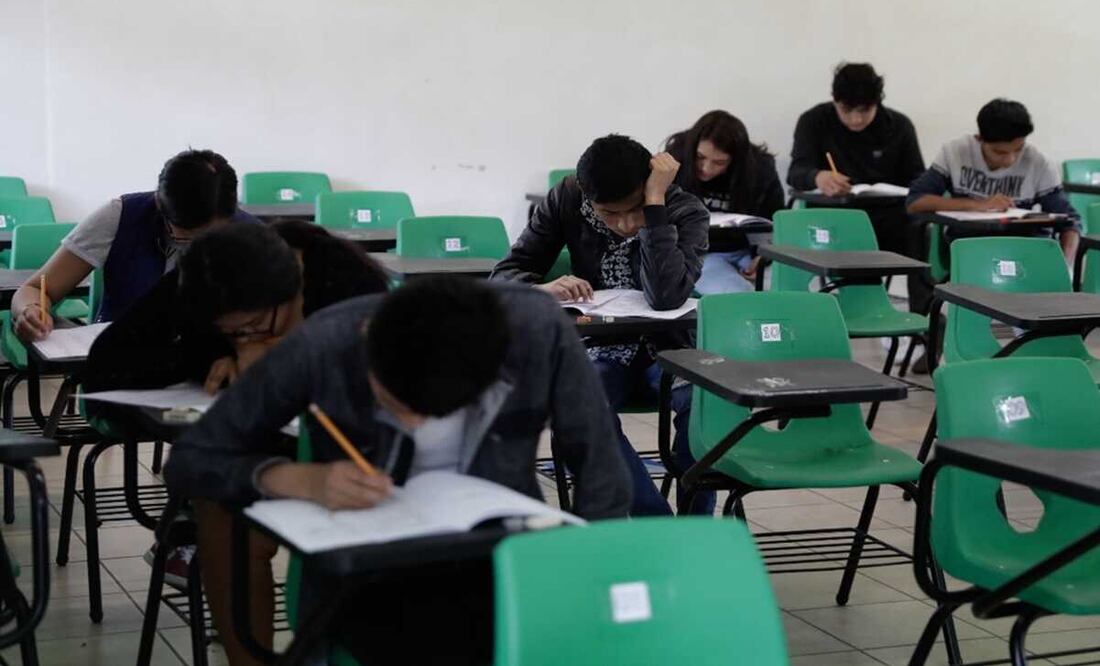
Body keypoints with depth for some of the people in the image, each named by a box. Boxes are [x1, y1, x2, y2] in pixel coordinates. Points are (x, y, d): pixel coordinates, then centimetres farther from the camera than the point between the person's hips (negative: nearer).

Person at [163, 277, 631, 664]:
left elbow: (601, 476, -5)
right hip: (367, 576, -2)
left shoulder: (539, 331, -17)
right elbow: (189, 461, -10)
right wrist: (300, 480, -27)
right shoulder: (323, 347, -18)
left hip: (502, 559, 2)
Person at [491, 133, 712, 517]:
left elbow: (666, 297, -30)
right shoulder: (567, 200, -6)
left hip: (665, 350, -1)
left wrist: (655, 202, -29)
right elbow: (505, 274, -2)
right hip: (599, 351, 1)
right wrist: (544, 289, -26)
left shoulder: (686, 213, -13)